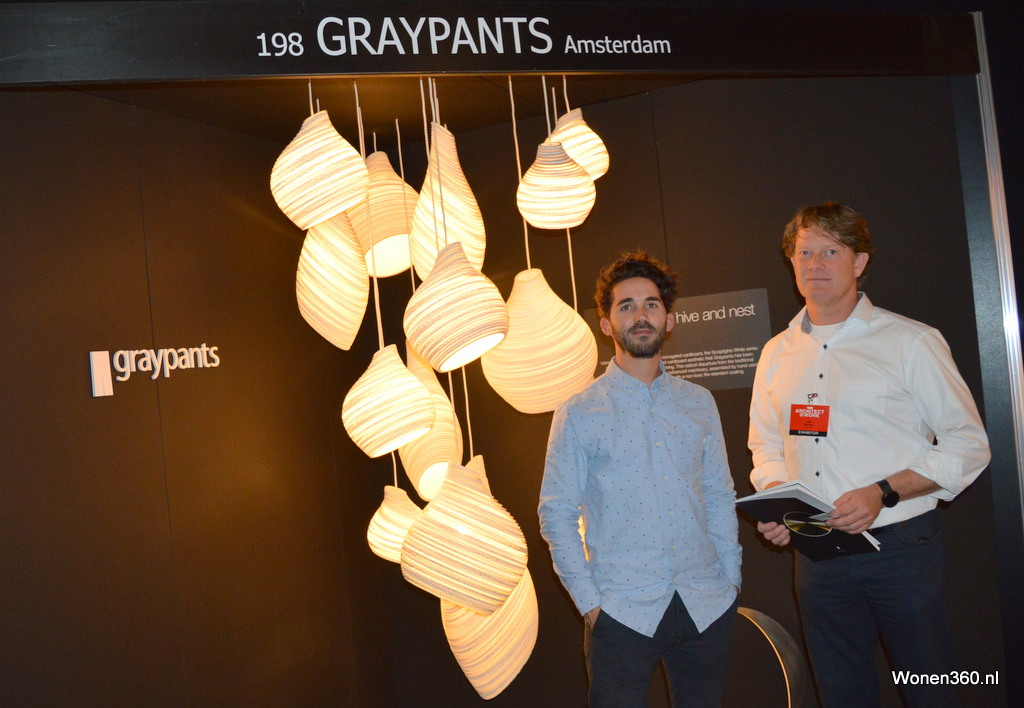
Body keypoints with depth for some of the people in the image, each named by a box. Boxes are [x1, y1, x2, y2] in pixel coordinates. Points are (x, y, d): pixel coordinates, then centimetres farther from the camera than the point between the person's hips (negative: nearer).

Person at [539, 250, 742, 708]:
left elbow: (719, 497, 11)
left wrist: (730, 579, 5)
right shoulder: (579, 413, -2)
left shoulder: (699, 403, 9)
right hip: (622, 613, -3)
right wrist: (588, 601, -7)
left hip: (707, 609, 3)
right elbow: (556, 514, -3)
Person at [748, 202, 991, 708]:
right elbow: (766, 446, 18)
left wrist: (884, 493, -18)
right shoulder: (777, 354, 10)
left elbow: (968, 446, -5)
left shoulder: (910, 341, -4)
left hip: (899, 546, -4)